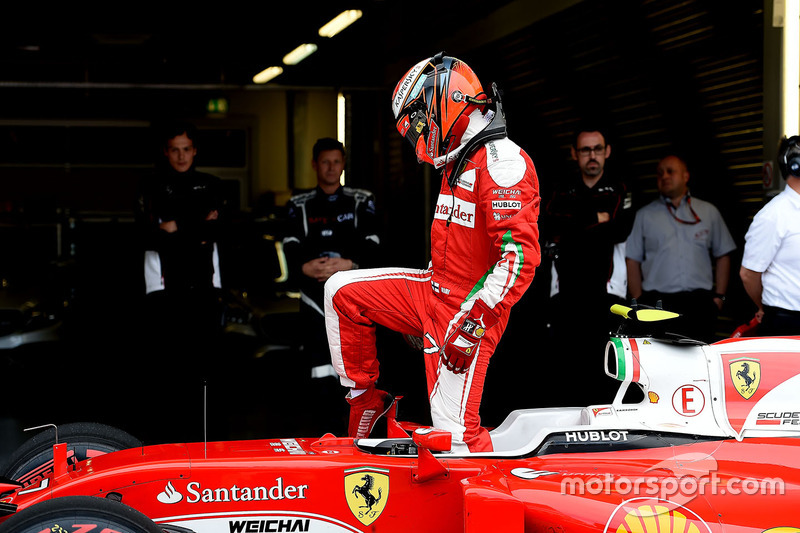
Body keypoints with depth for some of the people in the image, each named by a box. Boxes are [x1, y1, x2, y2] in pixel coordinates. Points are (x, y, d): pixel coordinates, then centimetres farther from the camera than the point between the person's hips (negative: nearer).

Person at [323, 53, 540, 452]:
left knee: (455, 434, -14)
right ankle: (364, 397, 17)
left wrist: (470, 325, -28)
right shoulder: (458, 161, 14)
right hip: (434, 289, 9)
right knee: (341, 291, 9)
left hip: (472, 309, -9)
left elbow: (519, 257, -27)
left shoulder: (502, 162, -19)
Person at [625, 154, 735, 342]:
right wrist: (638, 301, -1)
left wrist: (719, 296, 5)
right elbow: (632, 260, 7)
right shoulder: (644, 215, 11)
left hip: (699, 304, 1)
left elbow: (723, 256, 14)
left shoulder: (709, 212, 13)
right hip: (657, 303, -1)